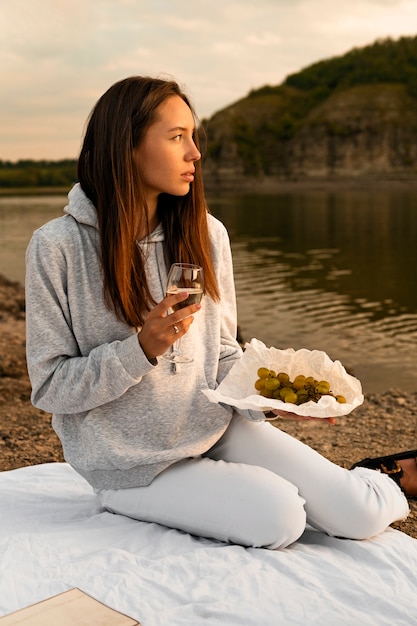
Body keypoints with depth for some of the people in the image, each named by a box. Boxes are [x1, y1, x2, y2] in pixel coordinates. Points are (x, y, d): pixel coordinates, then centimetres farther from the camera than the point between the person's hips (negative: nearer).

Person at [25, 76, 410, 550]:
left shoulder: (206, 235, 0)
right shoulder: (57, 248, -14)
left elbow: (223, 357, 7)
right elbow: (50, 387, -10)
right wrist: (142, 349, -24)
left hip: (216, 430, 4)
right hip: (134, 464, -3)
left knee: (361, 515, -9)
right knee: (277, 519, -23)